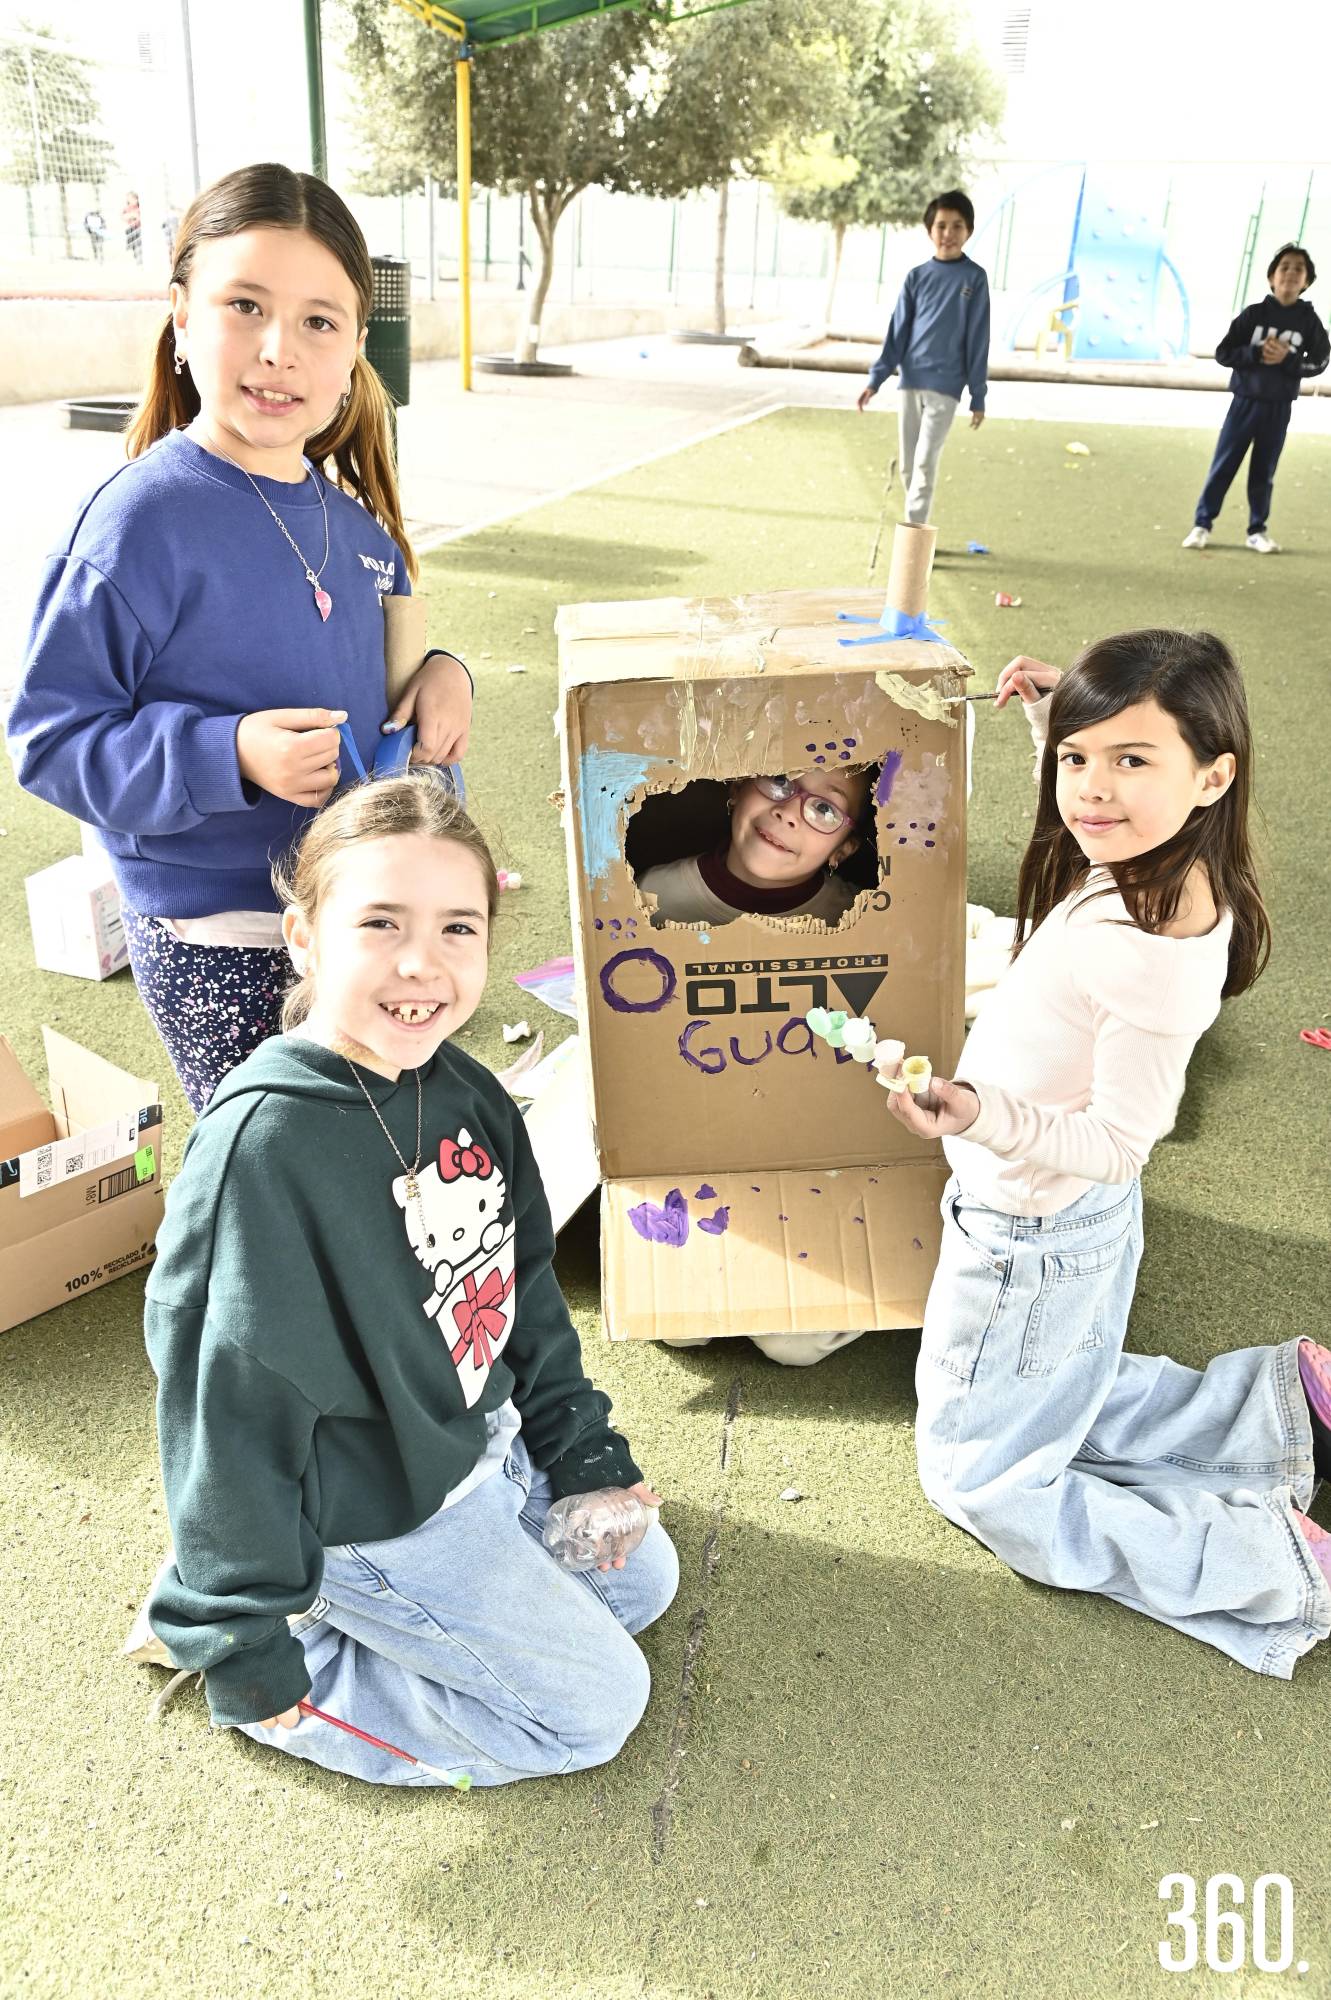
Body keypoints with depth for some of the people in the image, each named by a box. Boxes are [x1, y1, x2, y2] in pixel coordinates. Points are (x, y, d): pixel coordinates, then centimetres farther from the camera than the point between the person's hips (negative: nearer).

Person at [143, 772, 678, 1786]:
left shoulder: (465, 1090, -7)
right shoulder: (260, 1148, -31)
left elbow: (525, 1289, 6)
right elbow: (234, 1406, -24)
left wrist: (587, 1453, 9)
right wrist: (244, 1643, -16)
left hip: (492, 1441, 8)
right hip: (378, 1513, -7)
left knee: (643, 1581, 23)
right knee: (595, 1705, 5)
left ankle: (360, 1613, 22)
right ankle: (301, 1623, 12)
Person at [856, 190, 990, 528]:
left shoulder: (974, 278, -1)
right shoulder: (916, 277, 6)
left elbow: (978, 340, -1)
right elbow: (898, 332, 7)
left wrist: (978, 396, -3)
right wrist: (875, 380, -1)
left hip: (945, 386, -4)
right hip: (909, 382, 4)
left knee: (925, 463, -12)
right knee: (908, 465, 7)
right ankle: (915, 529, 20)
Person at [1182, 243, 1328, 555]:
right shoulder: (1254, 313, -4)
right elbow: (1223, 353, -4)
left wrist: (1287, 359, -16)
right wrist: (1257, 353, -18)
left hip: (1279, 408, 1)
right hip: (1245, 402, -1)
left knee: (1264, 471, 7)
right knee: (1224, 465, 2)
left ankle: (1257, 531, 15)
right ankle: (1202, 524, 9)